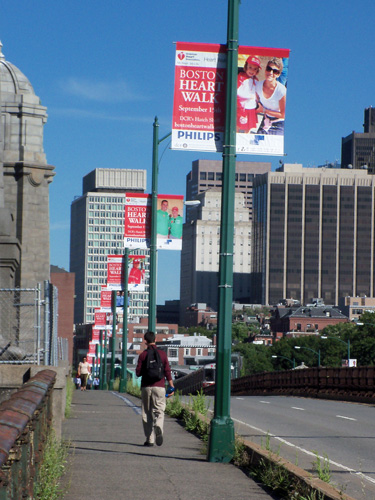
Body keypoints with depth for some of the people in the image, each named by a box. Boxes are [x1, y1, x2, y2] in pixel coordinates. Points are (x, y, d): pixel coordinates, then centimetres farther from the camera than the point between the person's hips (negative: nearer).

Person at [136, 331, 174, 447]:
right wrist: (171, 385, 6)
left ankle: (150, 439, 3)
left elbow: (138, 373, -2)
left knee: (147, 413, 6)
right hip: (159, 386, 0)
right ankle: (158, 429, -29)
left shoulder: (143, 355, -1)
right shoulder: (162, 354, 3)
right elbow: (167, 371, 0)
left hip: (146, 387, 0)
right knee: (159, 411, 1)